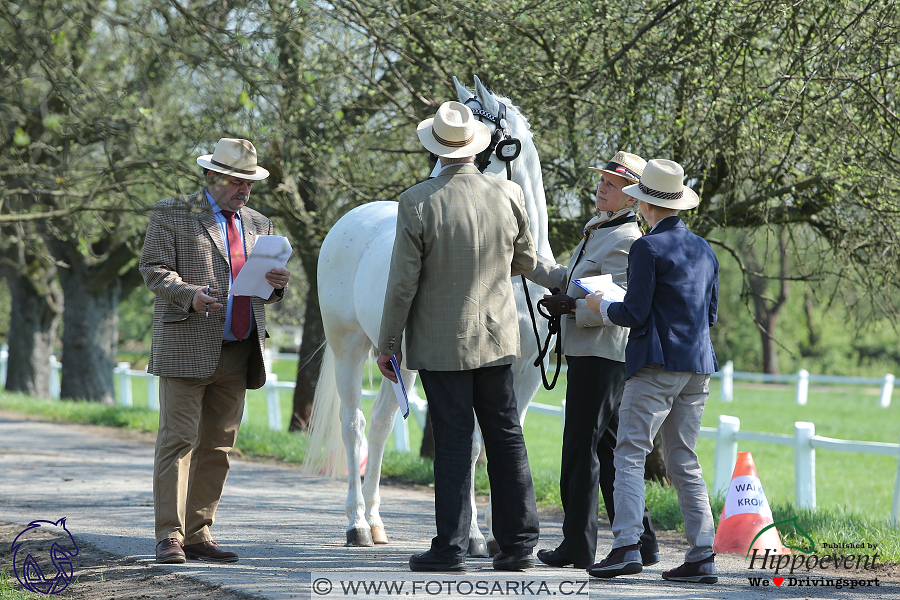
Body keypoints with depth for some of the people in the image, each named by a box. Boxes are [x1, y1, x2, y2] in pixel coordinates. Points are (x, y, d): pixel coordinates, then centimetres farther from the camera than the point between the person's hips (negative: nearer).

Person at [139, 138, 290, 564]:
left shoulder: (258, 225, 19)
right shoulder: (172, 214, 3)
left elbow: (263, 291, 23)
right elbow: (153, 269, -4)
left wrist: (275, 284, -2)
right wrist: (189, 294, -22)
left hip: (238, 352, 5)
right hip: (186, 348, -5)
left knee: (217, 446, 5)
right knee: (178, 440, -8)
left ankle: (198, 534, 10)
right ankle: (169, 536, -8)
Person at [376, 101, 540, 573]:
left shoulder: (417, 203, -14)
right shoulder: (509, 195, -3)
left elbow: (402, 284, -12)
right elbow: (526, 262, 11)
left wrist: (388, 344, -2)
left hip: (440, 343, -3)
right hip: (497, 337, 3)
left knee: (453, 441, 1)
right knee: (506, 437, 10)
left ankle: (451, 547, 4)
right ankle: (519, 540, 13)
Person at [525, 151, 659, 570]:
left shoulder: (626, 241, -14)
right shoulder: (597, 231, 19)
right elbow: (567, 280, 28)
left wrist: (571, 309, -20)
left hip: (601, 357, -10)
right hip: (587, 352, 10)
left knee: (581, 451, -5)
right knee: (609, 451, 12)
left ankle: (577, 547, 1)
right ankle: (640, 543, 16)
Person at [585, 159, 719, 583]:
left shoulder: (648, 248, -9)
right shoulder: (704, 250, 13)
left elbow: (634, 313, -12)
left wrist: (602, 306, 7)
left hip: (657, 366, -7)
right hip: (698, 365, 7)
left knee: (630, 454, -5)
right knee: (683, 461, 10)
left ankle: (626, 546, -15)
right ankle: (702, 556, 4)